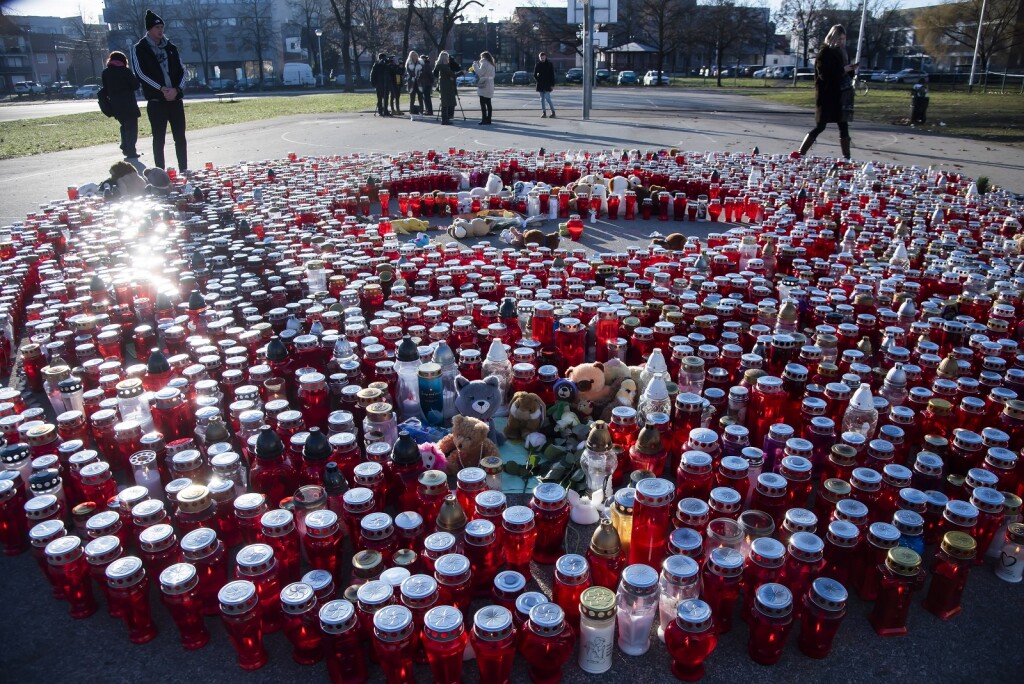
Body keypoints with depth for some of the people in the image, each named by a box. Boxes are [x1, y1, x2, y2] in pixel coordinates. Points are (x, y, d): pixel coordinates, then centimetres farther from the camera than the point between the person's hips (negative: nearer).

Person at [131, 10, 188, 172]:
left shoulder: (170, 47, 14)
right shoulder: (140, 49, 2)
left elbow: (181, 70, 9)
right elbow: (140, 73, -7)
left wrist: (177, 89, -9)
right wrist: (162, 89, -16)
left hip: (175, 99, 4)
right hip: (156, 101, -4)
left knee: (180, 137, 4)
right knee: (159, 139, 0)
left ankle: (184, 170, 12)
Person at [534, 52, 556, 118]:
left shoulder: (549, 64, -1)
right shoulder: (538, 65, 7)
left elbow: (552, 75, -2)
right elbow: (534, 75, 10)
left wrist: (552, 85, -8)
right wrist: (537, 80, -8)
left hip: (547, 84, -4)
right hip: (540, 85, 4)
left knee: (547, 98, -12)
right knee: (542, 99, 5)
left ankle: (553, 112, 0)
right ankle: (544, 113, 10)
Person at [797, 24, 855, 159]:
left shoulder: (841, 52, 14)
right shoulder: (824, 52, -7)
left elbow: (843, 71, 21)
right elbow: (825, 74, -17)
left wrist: (850, 69, 0)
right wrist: (844, 69, -17)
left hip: (841, 96, 7)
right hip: (827, 95, -7)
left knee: (844, 126, 5)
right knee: (821, 126, -7)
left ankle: (847, 158, 8)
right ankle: (800, 154, -1)